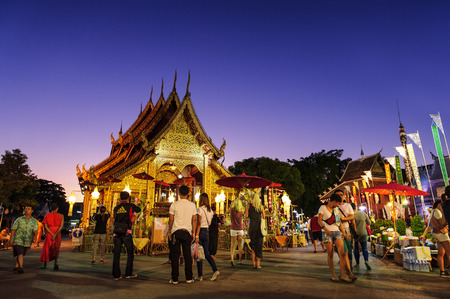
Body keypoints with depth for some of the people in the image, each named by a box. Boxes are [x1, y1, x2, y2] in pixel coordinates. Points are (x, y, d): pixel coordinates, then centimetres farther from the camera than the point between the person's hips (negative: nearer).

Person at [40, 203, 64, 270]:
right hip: (57, 234, 0)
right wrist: (55, 234, -12)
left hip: (49, 234, 0)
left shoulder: (47, 215, 2)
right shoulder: (61, 216, 1)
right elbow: (61, 226, -9)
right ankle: (55, 262, -12)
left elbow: (45, 226, -6)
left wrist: (52, 234, -8)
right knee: (56, 249, 7)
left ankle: (45, 264, 21)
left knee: (47, 248, 16)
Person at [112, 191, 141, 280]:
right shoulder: (130, 206, 1)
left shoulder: (116, 208, 11)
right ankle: (128, 273, 11)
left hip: (116, 232, 4)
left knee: (116, 253, 8)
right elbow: (138, 210, 20)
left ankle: (116, 275, 10)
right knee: (130, 253, 9)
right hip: (126, 232, -3)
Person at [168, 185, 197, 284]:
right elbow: (194, 220, 3)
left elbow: (171, 220, -2)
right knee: (187, 255, 9)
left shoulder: (174, 204, -4)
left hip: (176, 231, -1)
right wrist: (193, 232, 11)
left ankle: (174, 279, 9)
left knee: (175, 255, 5)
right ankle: (189, 278, 13)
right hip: (187, 232, 2)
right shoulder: (192, 205, 1)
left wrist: (169, 232, 8)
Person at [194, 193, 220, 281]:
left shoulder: (200, 209, -11)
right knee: (206, 253, 11)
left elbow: (199, 223, -16)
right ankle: (215, 270, -4)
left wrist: (197, 235, -16)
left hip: (201, 231, -6)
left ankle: (200, 275, 9)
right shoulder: (210, 210, 10)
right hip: (207, 232, 6)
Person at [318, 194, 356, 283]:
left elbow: (339, 222, 18)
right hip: (327, 233, -5)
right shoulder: (323, 208, 1)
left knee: (342, 253, -8)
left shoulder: (336, 209, 19)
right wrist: (325, 229, -21)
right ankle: (333, 275, 8)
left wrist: (343, 232, 8)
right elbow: (319, 220, -7)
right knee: (330, 254, -2)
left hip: (337, 232, 5)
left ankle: (343, 274, -3)